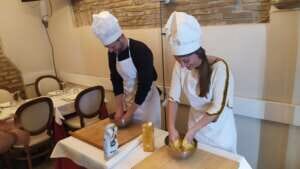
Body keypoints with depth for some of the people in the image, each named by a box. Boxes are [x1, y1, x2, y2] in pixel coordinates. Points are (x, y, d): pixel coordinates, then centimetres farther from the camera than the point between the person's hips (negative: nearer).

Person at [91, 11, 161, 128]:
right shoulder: (113, 53, -5)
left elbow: (145, 85, -26)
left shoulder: (141, 51, -25)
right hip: (128, 98, 6)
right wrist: (119, 109, -6)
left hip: (146, 98, -5)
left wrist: (129, 114, -21)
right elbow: (116, 80, 0)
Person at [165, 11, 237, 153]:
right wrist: (171, 127, -21)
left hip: (219, 130, -3)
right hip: (196, 124, 4)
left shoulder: (219, 67, -27)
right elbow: (173, 98, -11)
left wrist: (192, 130, -26)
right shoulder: (180, 66, -14)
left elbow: (218, 108, -25)